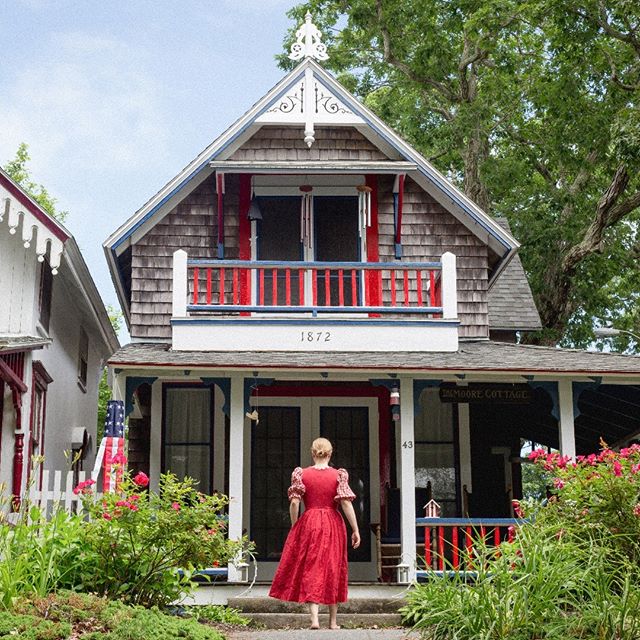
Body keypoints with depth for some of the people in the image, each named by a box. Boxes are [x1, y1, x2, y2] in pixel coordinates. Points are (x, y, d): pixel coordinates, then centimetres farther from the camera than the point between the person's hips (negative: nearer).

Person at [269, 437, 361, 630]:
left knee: (311, 569, 2)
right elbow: (346, 503, -7)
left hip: (308, 524, 0)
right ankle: (333, 621, 16)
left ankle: (314, 618, -13)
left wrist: (294, 526, 6)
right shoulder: (339, 475, -2)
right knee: (333, 569, 10)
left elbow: (294, 502, -6)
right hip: (333, 526, 0)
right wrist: (355, 530, -3)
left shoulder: (301, 474, -1)